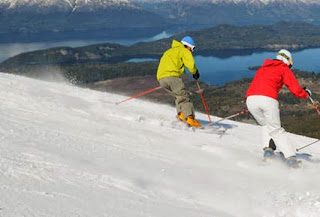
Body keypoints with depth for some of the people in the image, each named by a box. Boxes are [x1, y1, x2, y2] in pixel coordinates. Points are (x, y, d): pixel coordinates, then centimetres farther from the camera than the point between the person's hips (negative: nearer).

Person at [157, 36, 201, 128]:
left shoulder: (169, 51, 35)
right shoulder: (184, 51, 9)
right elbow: (190, 64, -6)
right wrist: (195, 72, 13)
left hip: (161, 78, 7)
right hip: (172, 76, -7)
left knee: (178, 96, 19)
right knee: (184, 97, -7)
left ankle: (181, 114, 0)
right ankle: (189, 117, -23)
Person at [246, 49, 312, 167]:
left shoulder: (262, 68, 32)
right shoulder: (284, 69, 16)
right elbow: (296, 90, 9)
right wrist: (306, 93, 29)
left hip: (250, 99, 4)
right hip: (268, 99, -4)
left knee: (266, 125, 25)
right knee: (276, 130, 7)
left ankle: (268, 149, 6)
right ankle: (290, 157, -2)